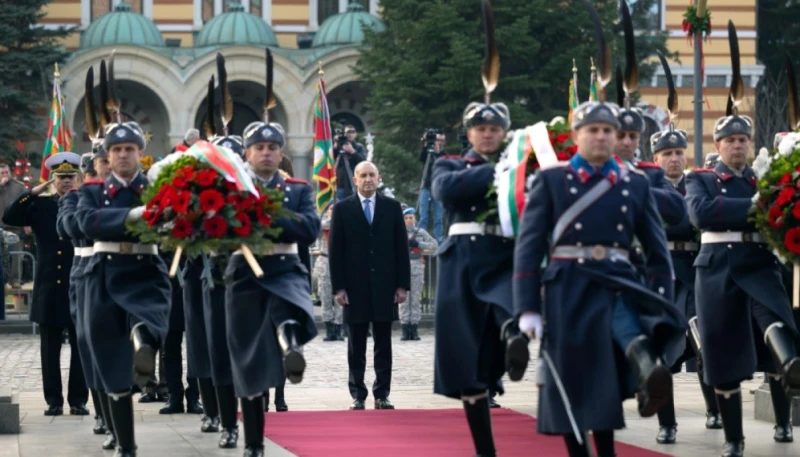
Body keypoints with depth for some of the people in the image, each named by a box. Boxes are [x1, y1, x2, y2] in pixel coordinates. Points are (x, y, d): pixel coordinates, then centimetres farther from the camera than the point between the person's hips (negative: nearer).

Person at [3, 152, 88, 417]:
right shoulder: (40, 206, 6)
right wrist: (34, 192, -8)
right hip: (49, 288, 1)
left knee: (80, 348, 2)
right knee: (50, 350, 5)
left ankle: (78, 400, 8)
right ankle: (54, 401, 11)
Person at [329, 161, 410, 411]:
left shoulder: (392, 207, 6)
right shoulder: (342, 209, 3)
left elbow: (401, 247, 6)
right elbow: (335, 251, 1)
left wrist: (403, 285, 0)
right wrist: (338, 287, -6)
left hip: (384, 285, 1)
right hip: (355, 286, -1)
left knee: (383, 343, 4)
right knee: (356, 345, 4)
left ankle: (382, 394, 8)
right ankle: (358, 395, 8)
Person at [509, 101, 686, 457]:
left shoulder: (636, 183, 10)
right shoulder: (550, 180, 4)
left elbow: (657, 250, 11)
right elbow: (528, 247, 0)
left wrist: (663, 308, 3)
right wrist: (527, 308, -8)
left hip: (618, 284, 1)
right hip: (567, 291, 0)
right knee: (570, 385, 1)